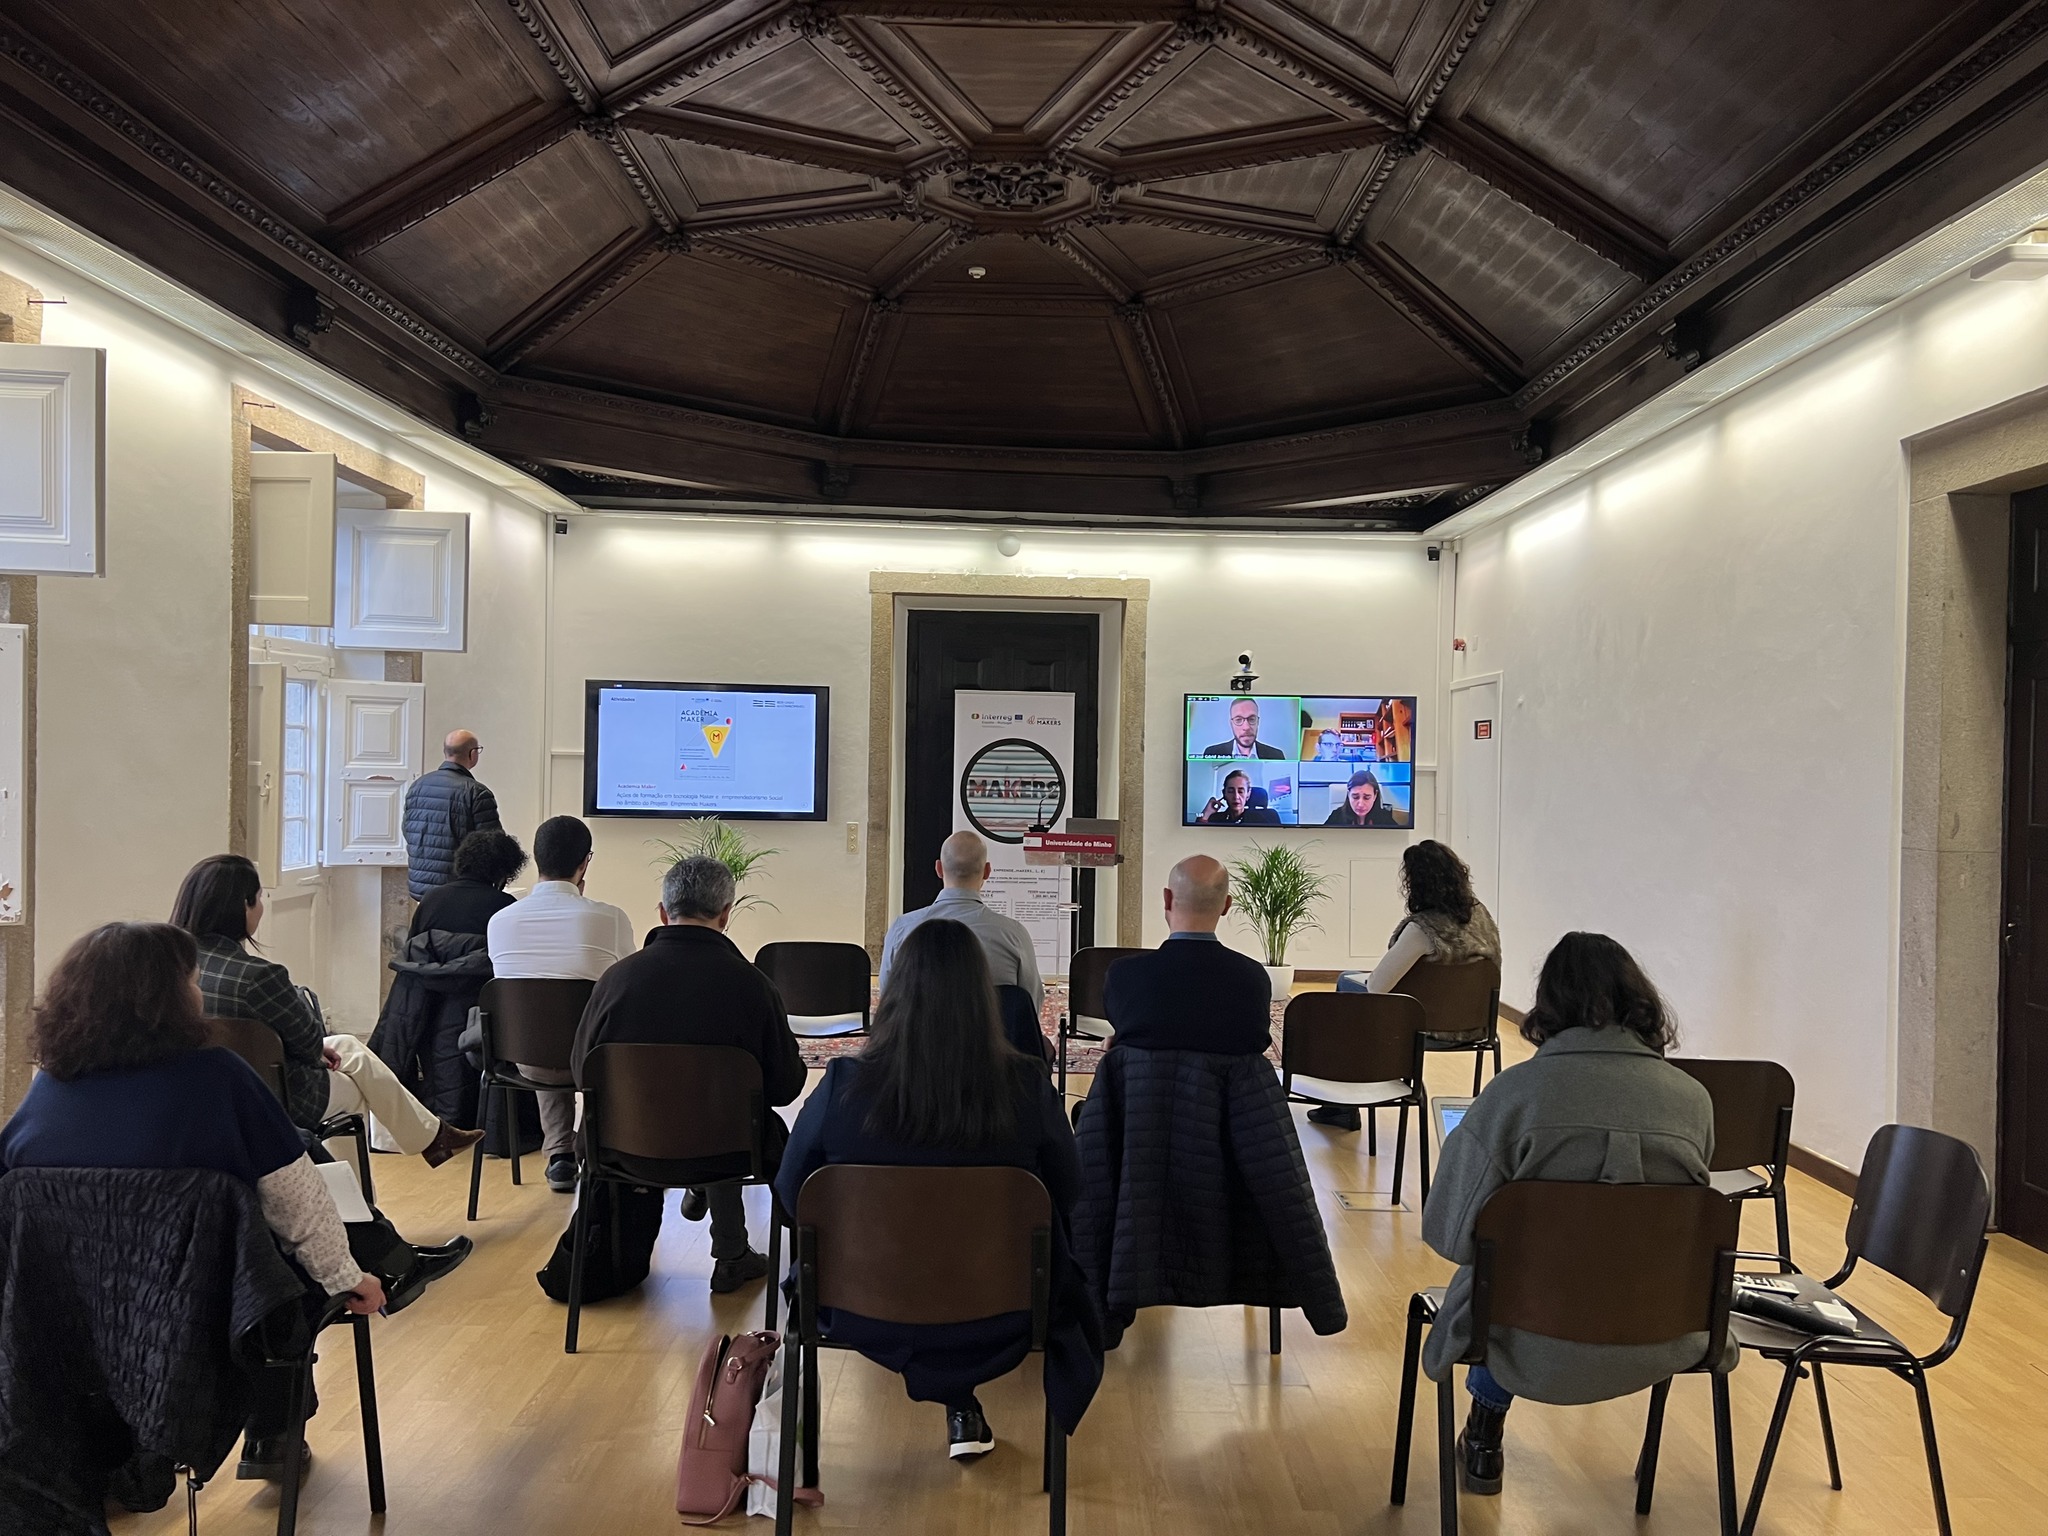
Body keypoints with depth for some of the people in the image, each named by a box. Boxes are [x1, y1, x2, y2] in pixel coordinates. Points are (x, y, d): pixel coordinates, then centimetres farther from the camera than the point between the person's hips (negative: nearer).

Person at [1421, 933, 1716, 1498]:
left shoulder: (1514, 1092, -18)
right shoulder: (1693, 1099, -7)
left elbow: (1451, 1234, -14)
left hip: (1539, 1354, -3)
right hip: (1660, 1351, 3)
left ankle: (1485, 1436, 44)